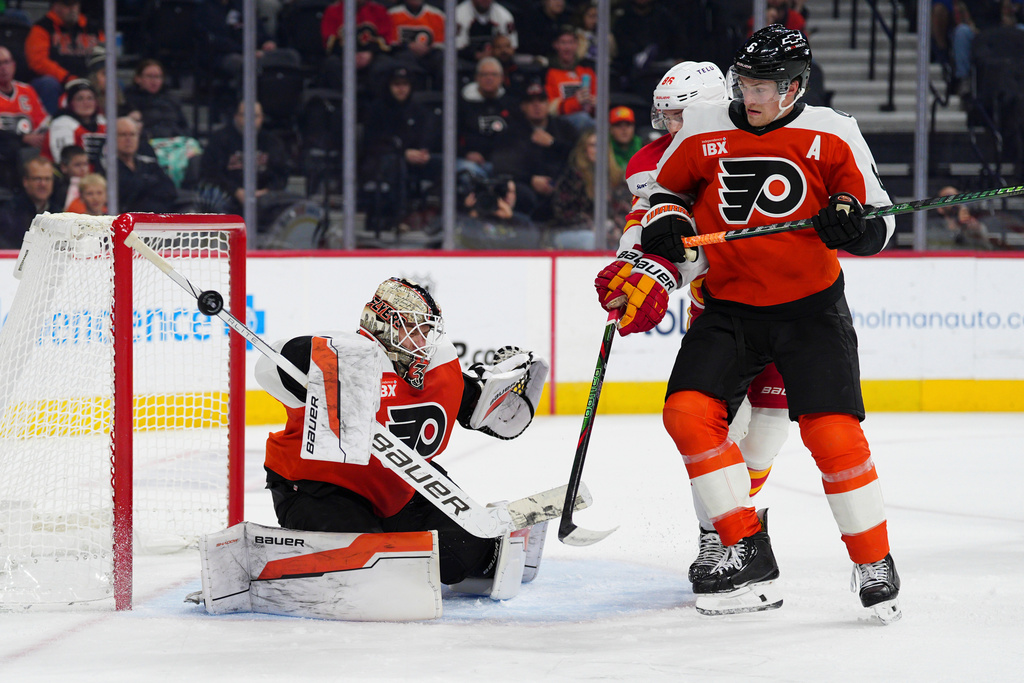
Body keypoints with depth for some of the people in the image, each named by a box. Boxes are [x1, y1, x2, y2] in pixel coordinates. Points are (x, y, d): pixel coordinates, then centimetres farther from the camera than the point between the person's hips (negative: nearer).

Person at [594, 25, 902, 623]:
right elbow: (671, 189, 18)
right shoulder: (705, 132, 1)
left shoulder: (831, 136, -6)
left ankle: (876, 566, 3)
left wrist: (850, 221, -22)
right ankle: (749, 556, -7)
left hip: (811, 308, -3)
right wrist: (661, 242, 0)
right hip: (729, 305, 3)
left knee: (833, 433, -14)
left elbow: (878, 220, 0)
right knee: (688, 412, -14)